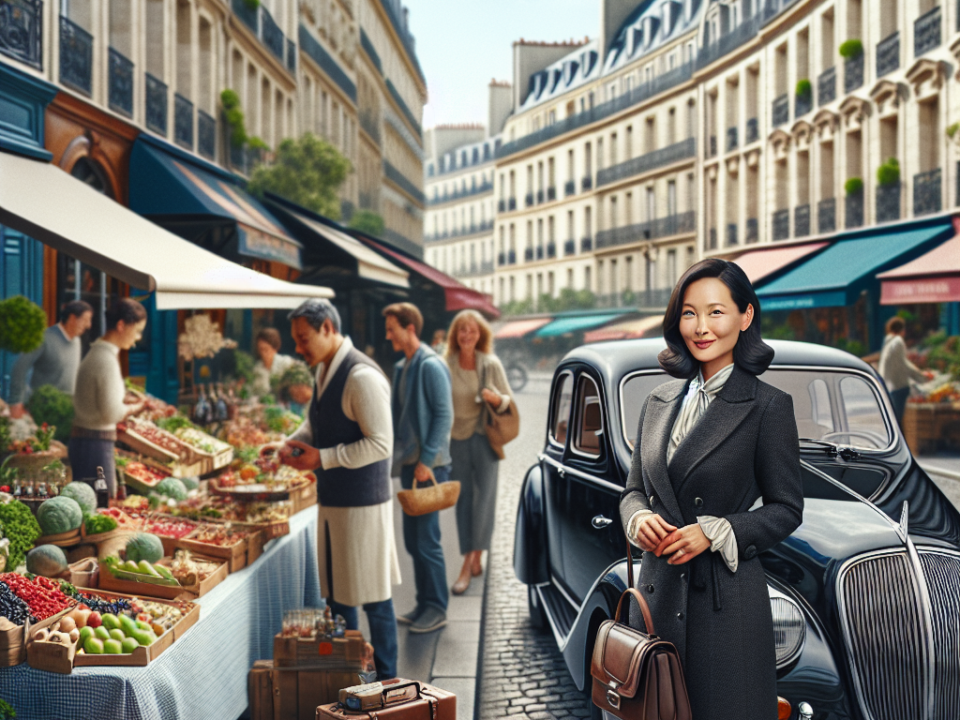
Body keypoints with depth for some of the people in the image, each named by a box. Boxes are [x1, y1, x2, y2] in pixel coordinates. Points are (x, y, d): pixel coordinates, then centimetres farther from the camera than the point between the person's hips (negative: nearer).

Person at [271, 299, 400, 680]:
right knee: (337, 592, 17)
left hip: (362, 503, -9)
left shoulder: (362, 377, -20)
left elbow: (381, 444, -23)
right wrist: (294, 442, 3)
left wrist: (323, 458, -21)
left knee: (373, 598, 2)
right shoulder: (324, 371, 10)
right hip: (332, 499, 9)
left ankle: (386, 682, 16)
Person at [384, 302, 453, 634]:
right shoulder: (401, 367, 12)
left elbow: (444, 415, -17)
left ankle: (437, 609, 8)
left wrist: (427, 460, -19)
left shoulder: (431, 366, -14)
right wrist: (393, 451, 12)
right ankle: (424, 604, 23)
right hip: (409, 463, 9)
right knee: (412, 540, 13)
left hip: (429, 466, -9)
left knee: (427, 540, -3)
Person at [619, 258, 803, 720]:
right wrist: (639, 518, -7)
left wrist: (713, 532, -16)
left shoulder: (768, 406, -6)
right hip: (657, 593, 5)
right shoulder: (659, 403, 10)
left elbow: (786, 509, -4)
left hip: (727, 601, -5)